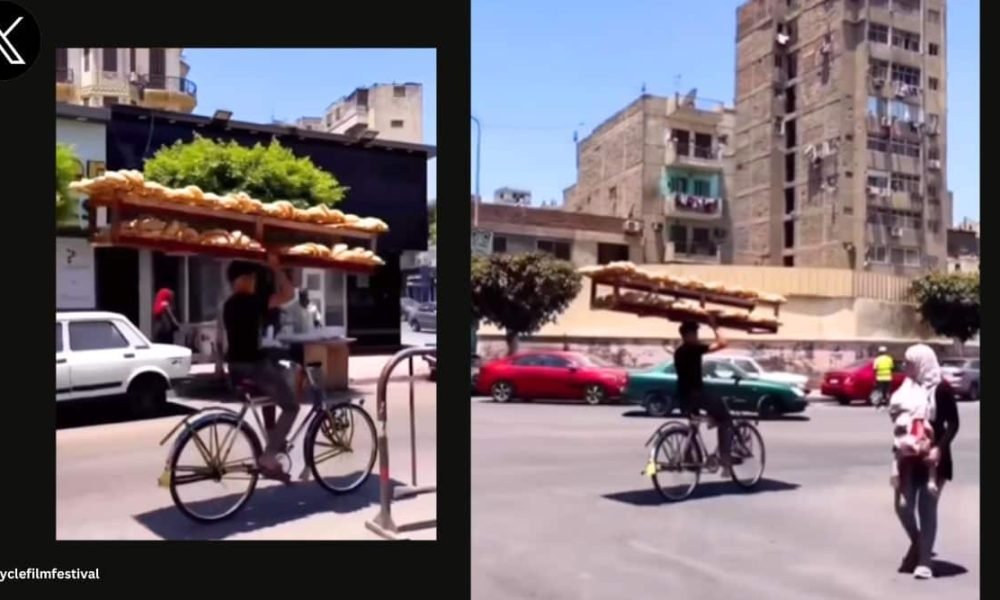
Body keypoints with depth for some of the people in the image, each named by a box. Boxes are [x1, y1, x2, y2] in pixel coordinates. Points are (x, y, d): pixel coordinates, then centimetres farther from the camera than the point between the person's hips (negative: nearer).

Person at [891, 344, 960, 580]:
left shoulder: (942, 389, -9)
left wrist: (939, 448, -22)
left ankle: (924, 561, 8)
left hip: (933, 457, -5)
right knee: (902, 505, 4)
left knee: (927, 507, -2)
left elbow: (953, 424, -10)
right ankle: (918, 545, 30)